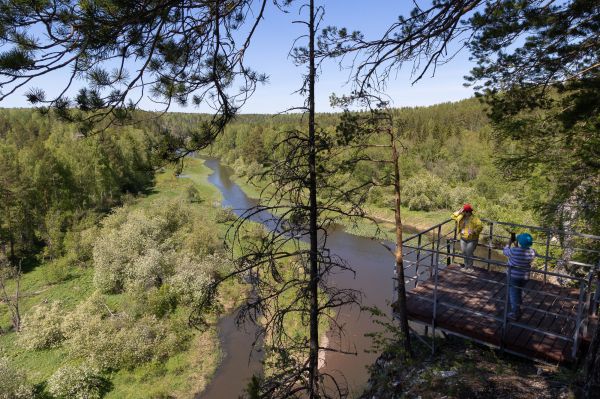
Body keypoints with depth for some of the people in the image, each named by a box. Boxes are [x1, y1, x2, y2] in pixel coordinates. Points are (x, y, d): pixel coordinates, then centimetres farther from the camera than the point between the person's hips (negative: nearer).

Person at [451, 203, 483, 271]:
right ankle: (466, 266, 27)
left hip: (472, 239, -6)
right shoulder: (461, 217, 1)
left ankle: (470, 267, 14)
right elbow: (453, 216, 4)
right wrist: (459, 212, -9)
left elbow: (480, 226, -23)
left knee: (469, 254, -3)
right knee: (464, 253, 12)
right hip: (463, 238, 6)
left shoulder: (474, 219, -17)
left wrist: (473, 231, -32)